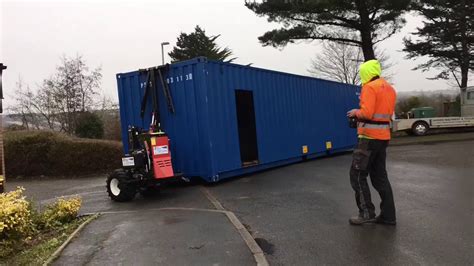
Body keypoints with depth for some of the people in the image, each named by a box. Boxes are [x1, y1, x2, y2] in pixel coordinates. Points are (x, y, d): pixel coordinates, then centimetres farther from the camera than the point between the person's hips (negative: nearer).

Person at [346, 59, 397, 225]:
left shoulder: (369, 87, -12)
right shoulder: (390, 88, 15)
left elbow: (366, 113, -23)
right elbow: (387, 112, 18)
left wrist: (355, 112, -3)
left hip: (370, 137, -9)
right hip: (384, 136, 9)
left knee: (357, 175, 1)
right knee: (379, 176, 13)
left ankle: (367, 213, 2)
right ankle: (388, 215, 15)